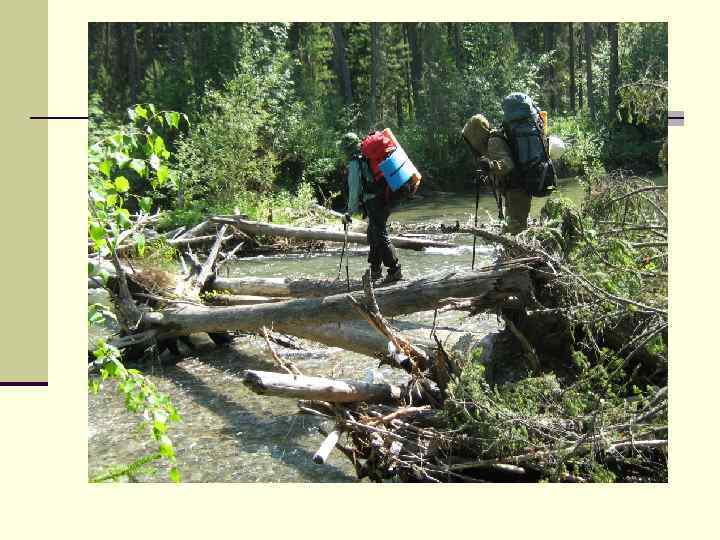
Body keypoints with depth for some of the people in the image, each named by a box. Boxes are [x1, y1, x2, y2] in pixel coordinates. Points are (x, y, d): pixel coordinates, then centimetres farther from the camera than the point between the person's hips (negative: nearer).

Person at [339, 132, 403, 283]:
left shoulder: (354, 164, -8)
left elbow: (354, 190, -11)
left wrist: (349, 213, -5)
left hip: (373, 203, -9)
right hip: (384, 201, 9)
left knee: (381, 237, -6)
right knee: (373, 235, 18)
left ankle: (394, 270, -6)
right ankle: (375, 270, 25)